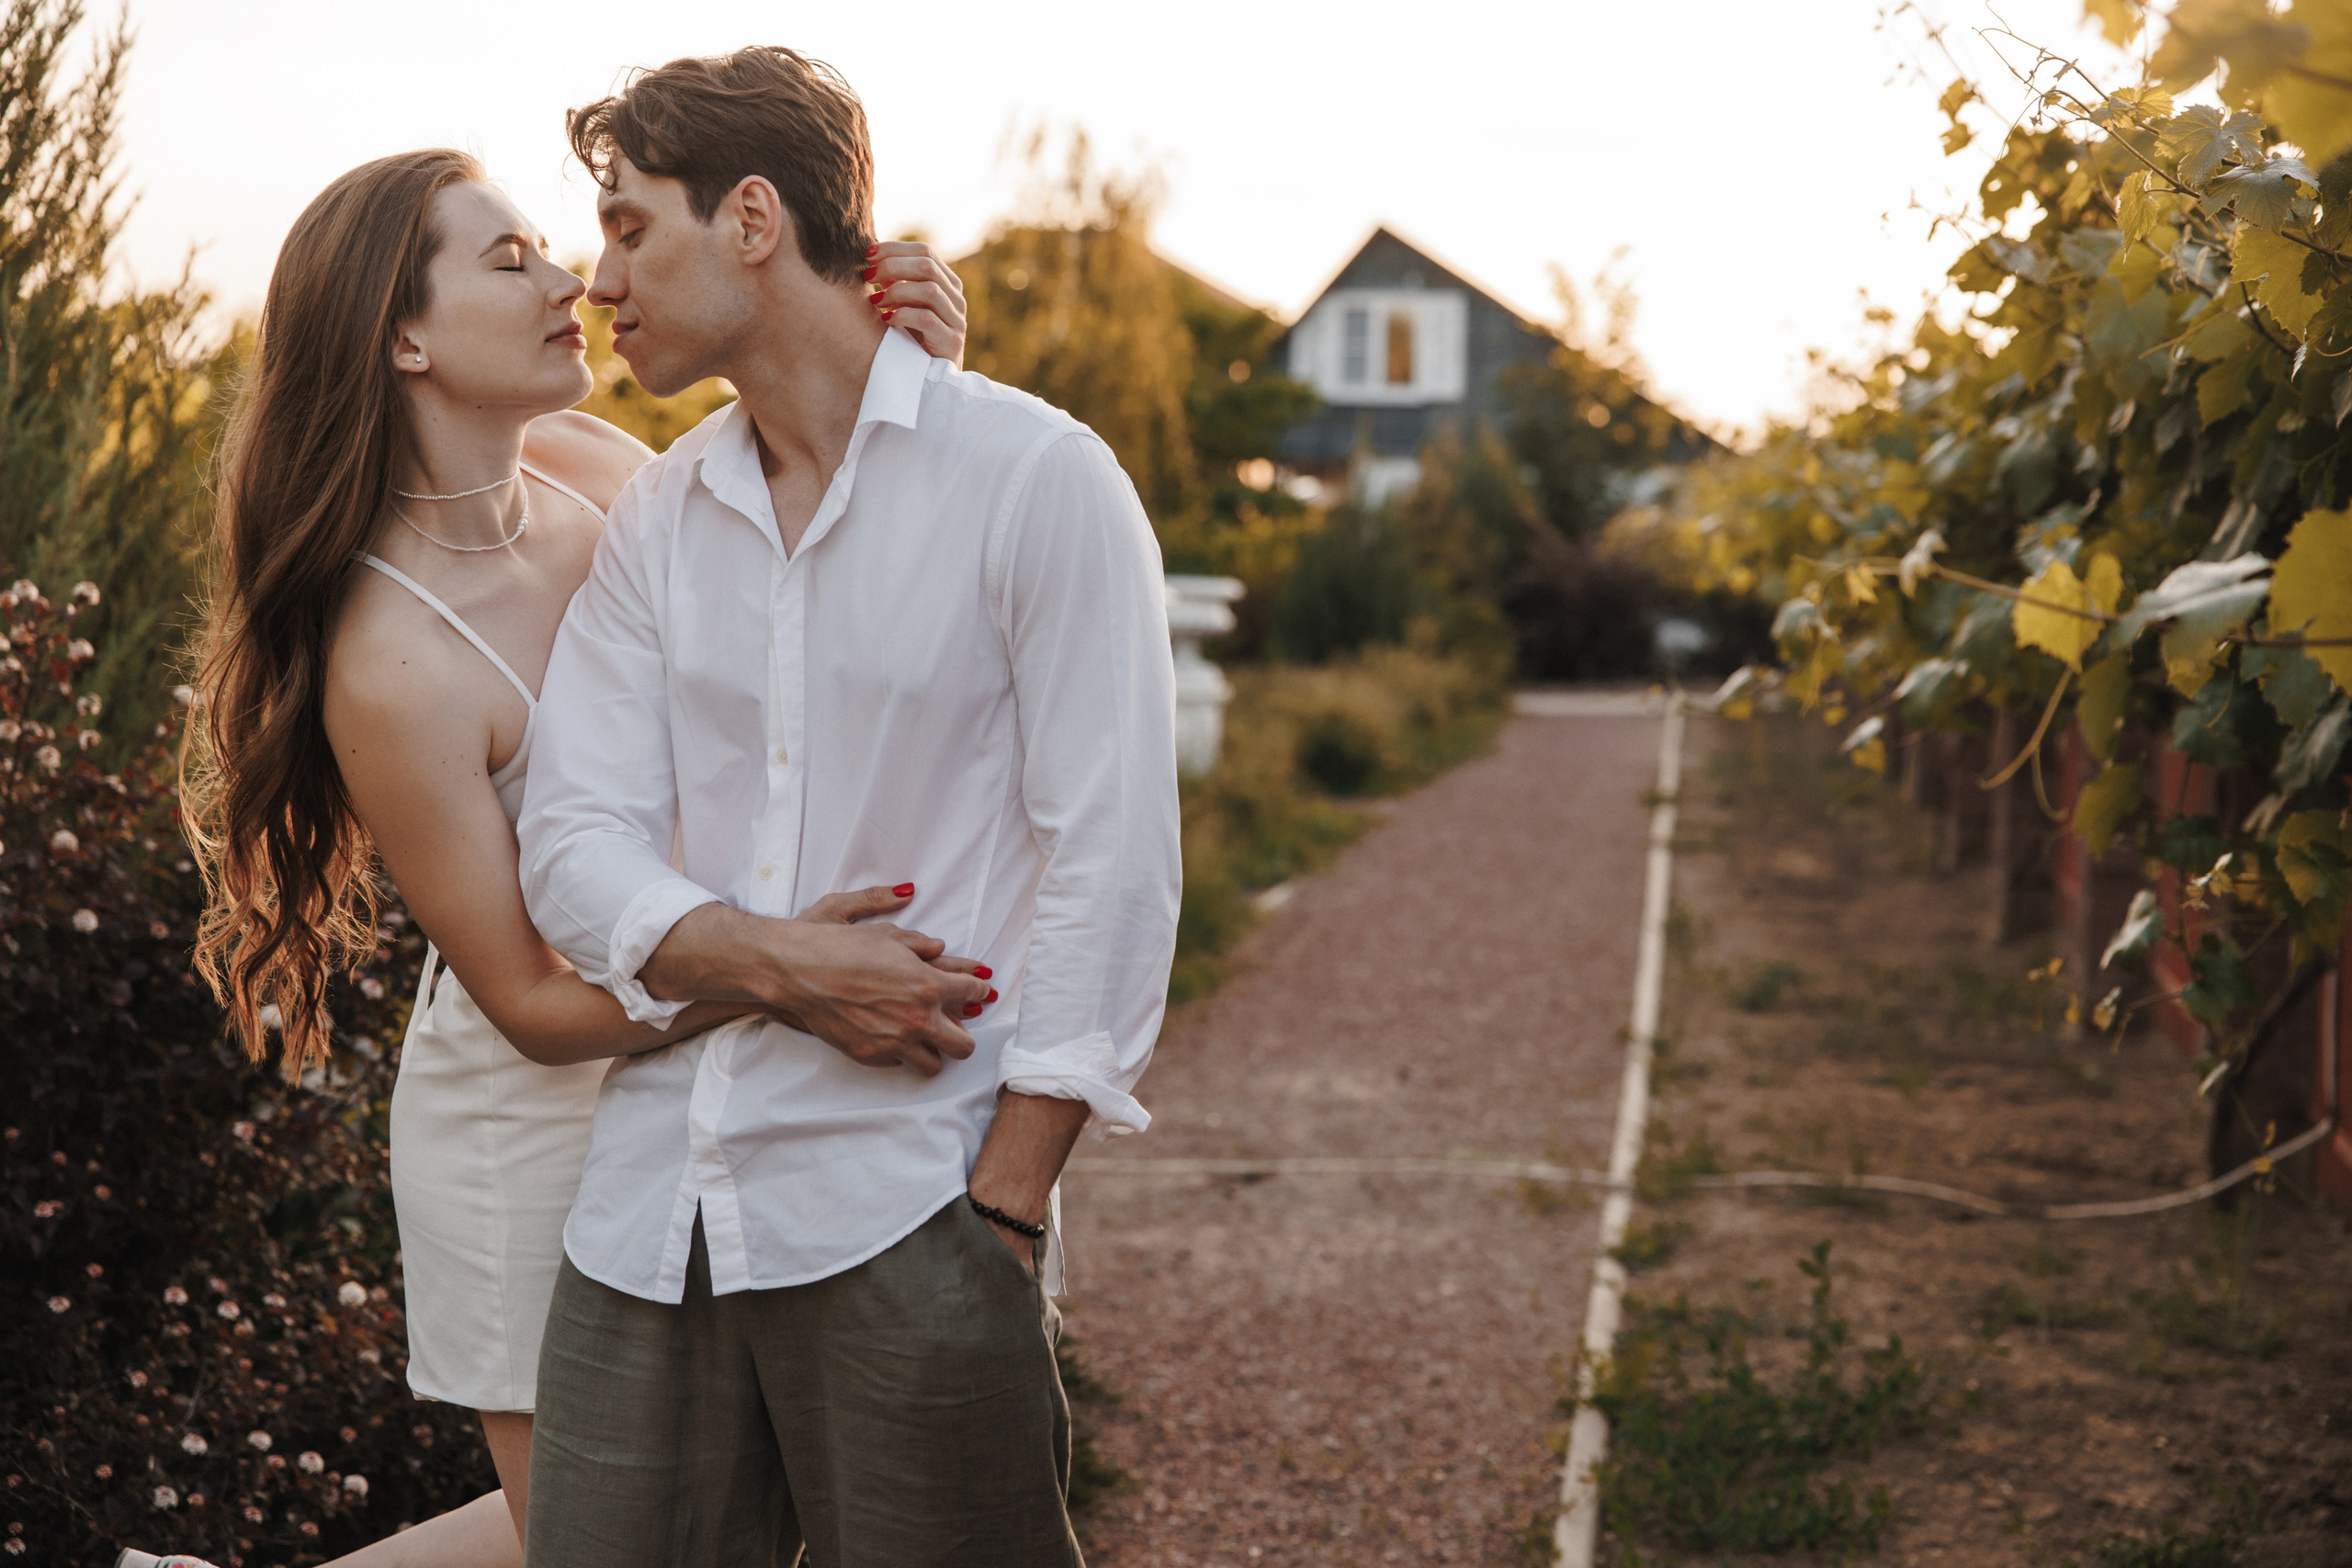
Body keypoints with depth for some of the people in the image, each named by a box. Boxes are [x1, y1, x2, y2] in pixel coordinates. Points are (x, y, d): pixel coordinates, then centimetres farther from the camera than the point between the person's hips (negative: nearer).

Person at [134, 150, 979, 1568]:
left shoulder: (589, 470, -8)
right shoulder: (392, 664, -27)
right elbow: (532, 1004, -21)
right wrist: (774, 971, -34)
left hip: (684, 1079, 7)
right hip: (534, 1126, -7)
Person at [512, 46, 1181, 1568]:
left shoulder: (1036, 477, -4)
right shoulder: (657, 514, 12)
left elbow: (1112, 860, -8)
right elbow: (579, 840, 5)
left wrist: (1001, 1207, -12)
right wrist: (778, 962, -14)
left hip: (905, 1209, -5)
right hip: (652, 1207, 5)